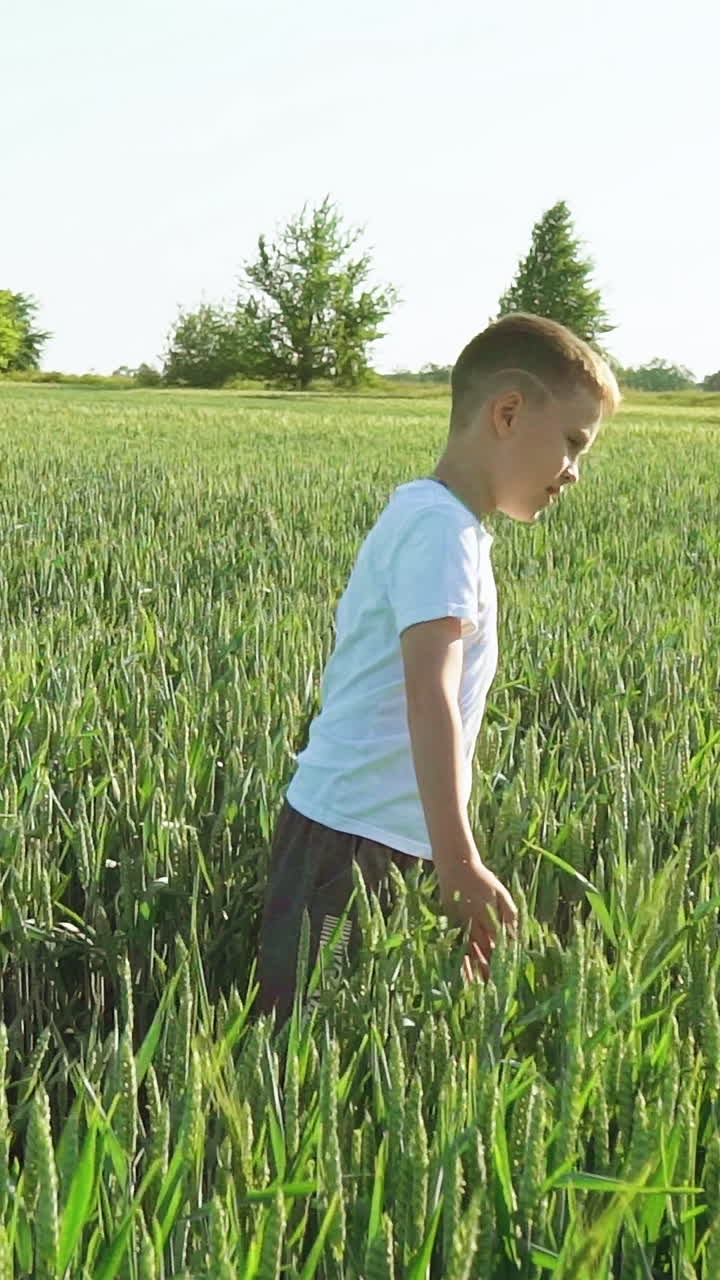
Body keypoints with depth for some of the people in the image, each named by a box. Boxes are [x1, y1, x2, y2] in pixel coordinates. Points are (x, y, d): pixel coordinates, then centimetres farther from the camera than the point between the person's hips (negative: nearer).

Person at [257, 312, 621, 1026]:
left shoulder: (423, 514, 16)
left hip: (387, 838, 10)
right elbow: (429, 695, -27)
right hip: (354, 840, -10)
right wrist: (459, 864, -31)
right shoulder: (442, 527, -16)